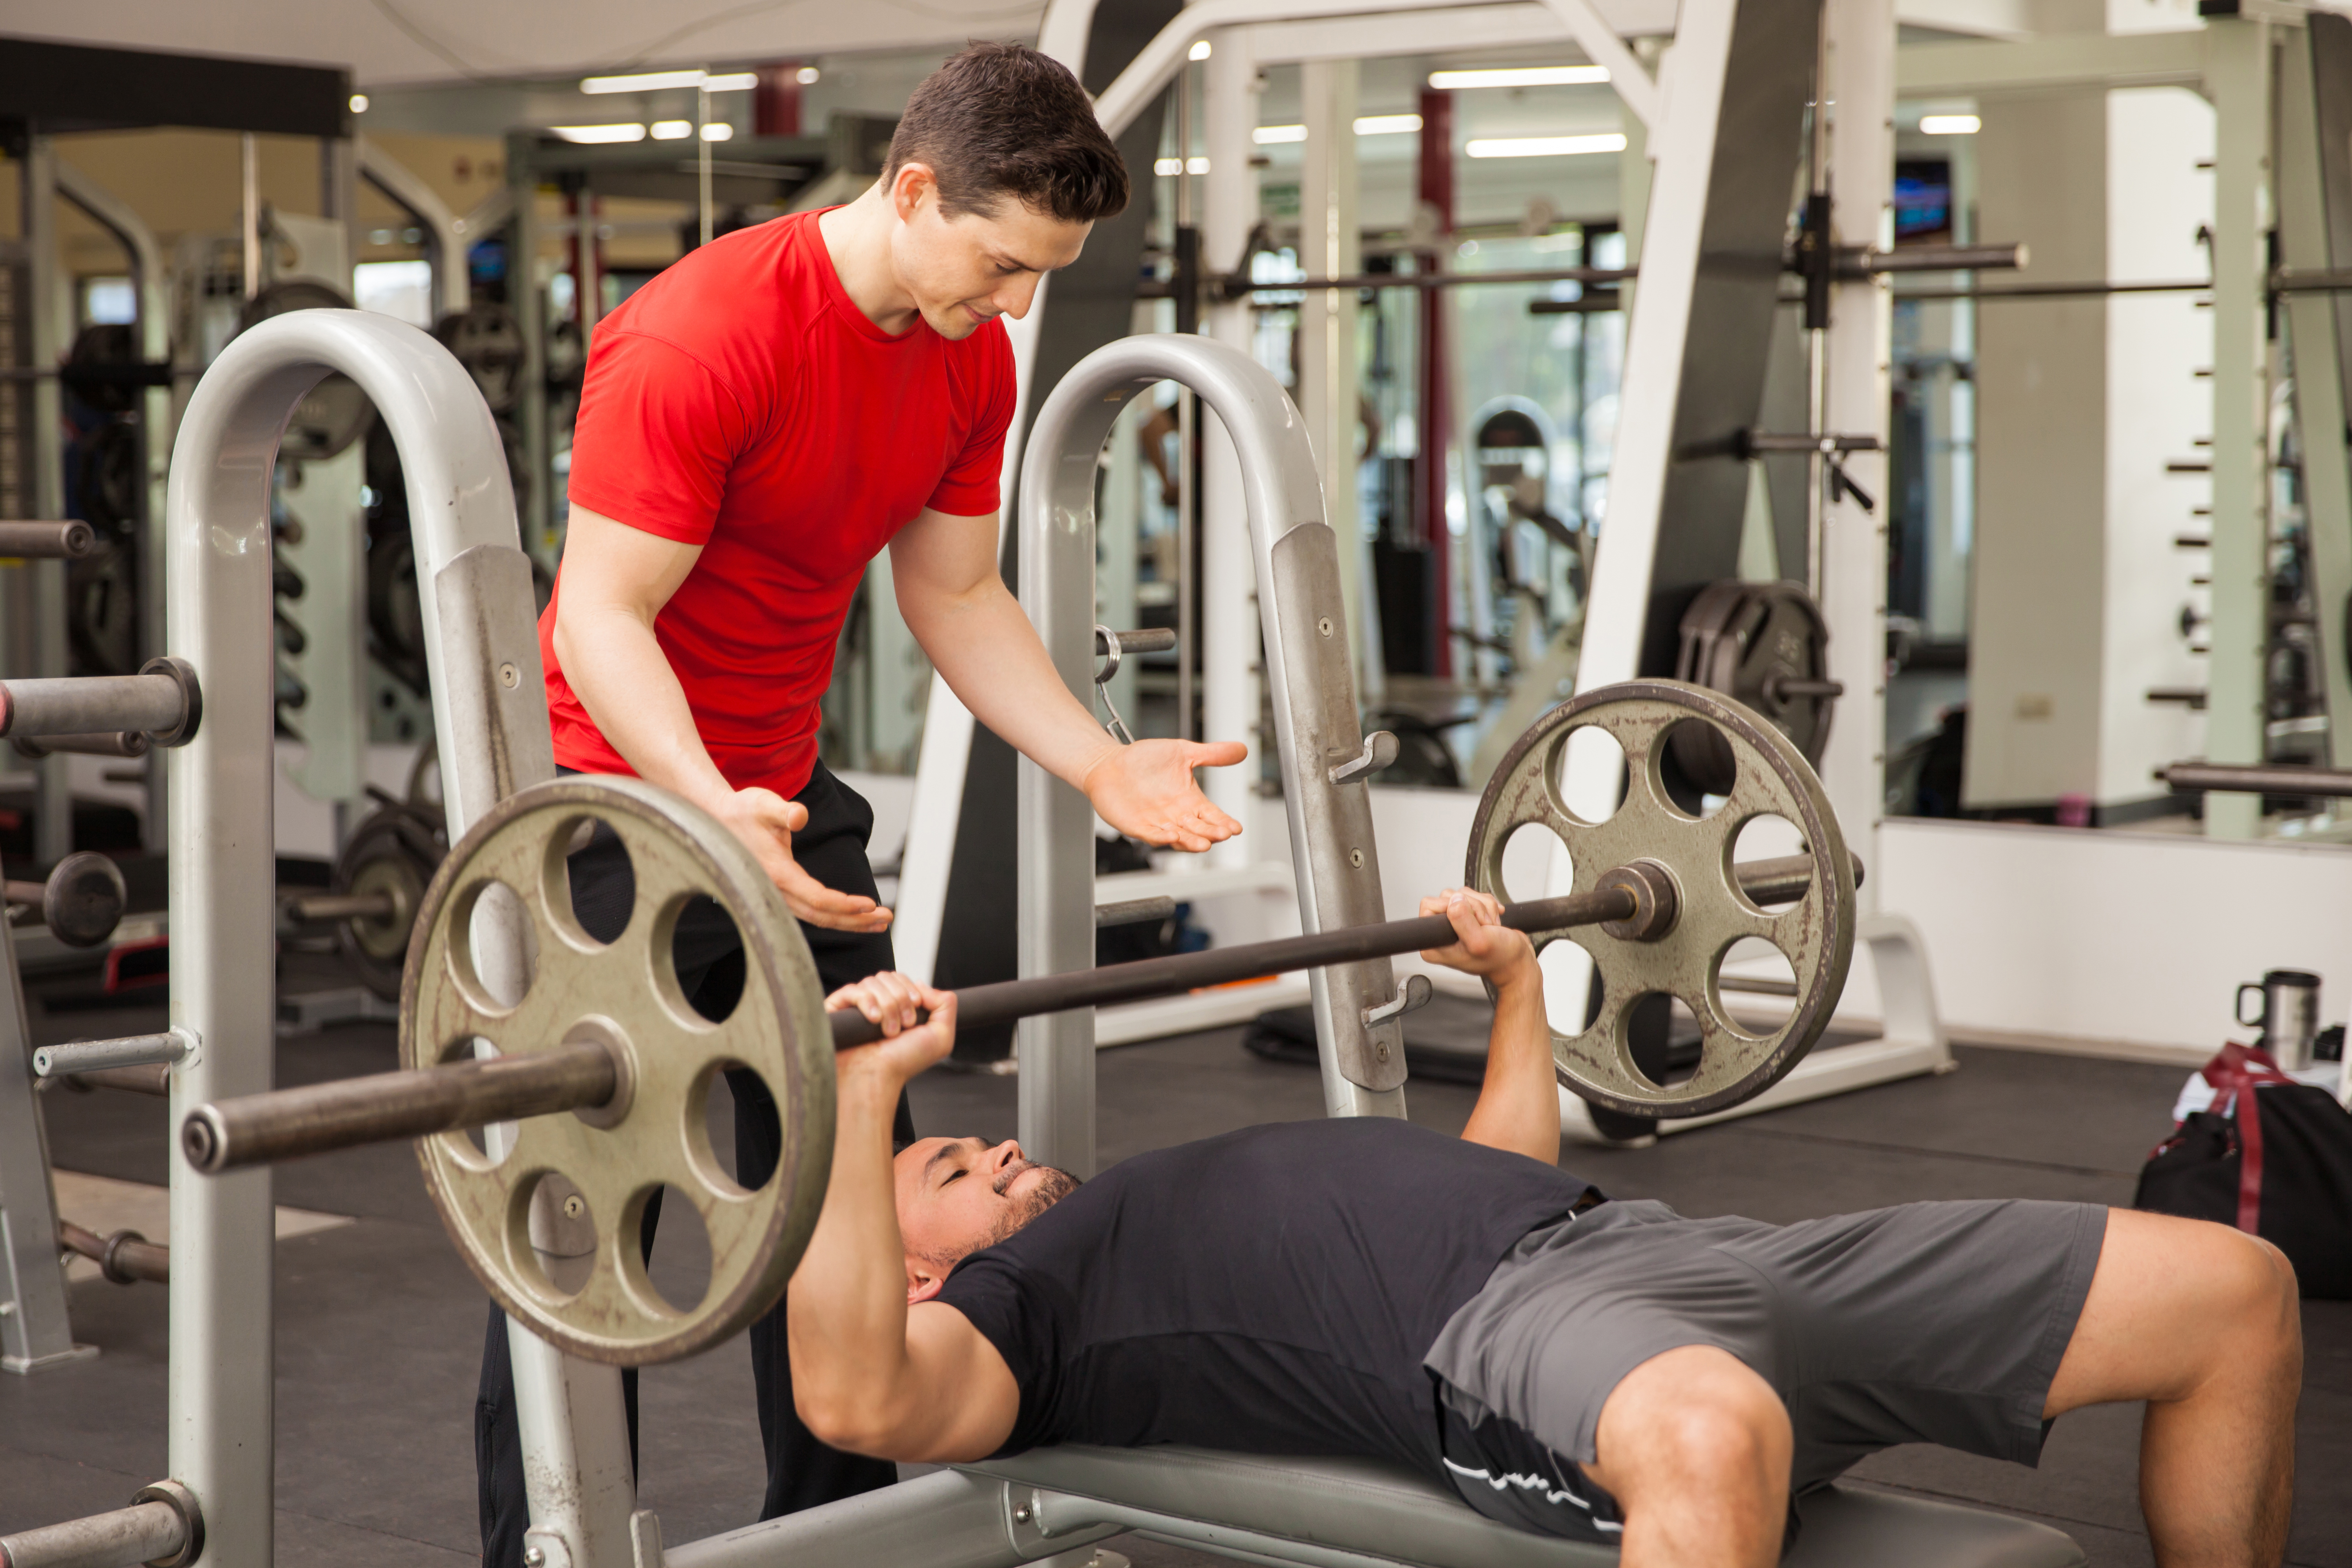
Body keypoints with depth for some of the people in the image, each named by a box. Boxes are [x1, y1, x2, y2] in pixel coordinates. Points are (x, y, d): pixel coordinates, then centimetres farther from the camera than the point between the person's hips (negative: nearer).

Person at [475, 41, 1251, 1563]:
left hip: (787, 794, 8)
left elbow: (956, 594, 6)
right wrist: (713, 810, -40)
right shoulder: (701, 339, -24)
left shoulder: (973, 361, -1)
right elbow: (604, 616, -24)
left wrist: (1099, 761, -8)